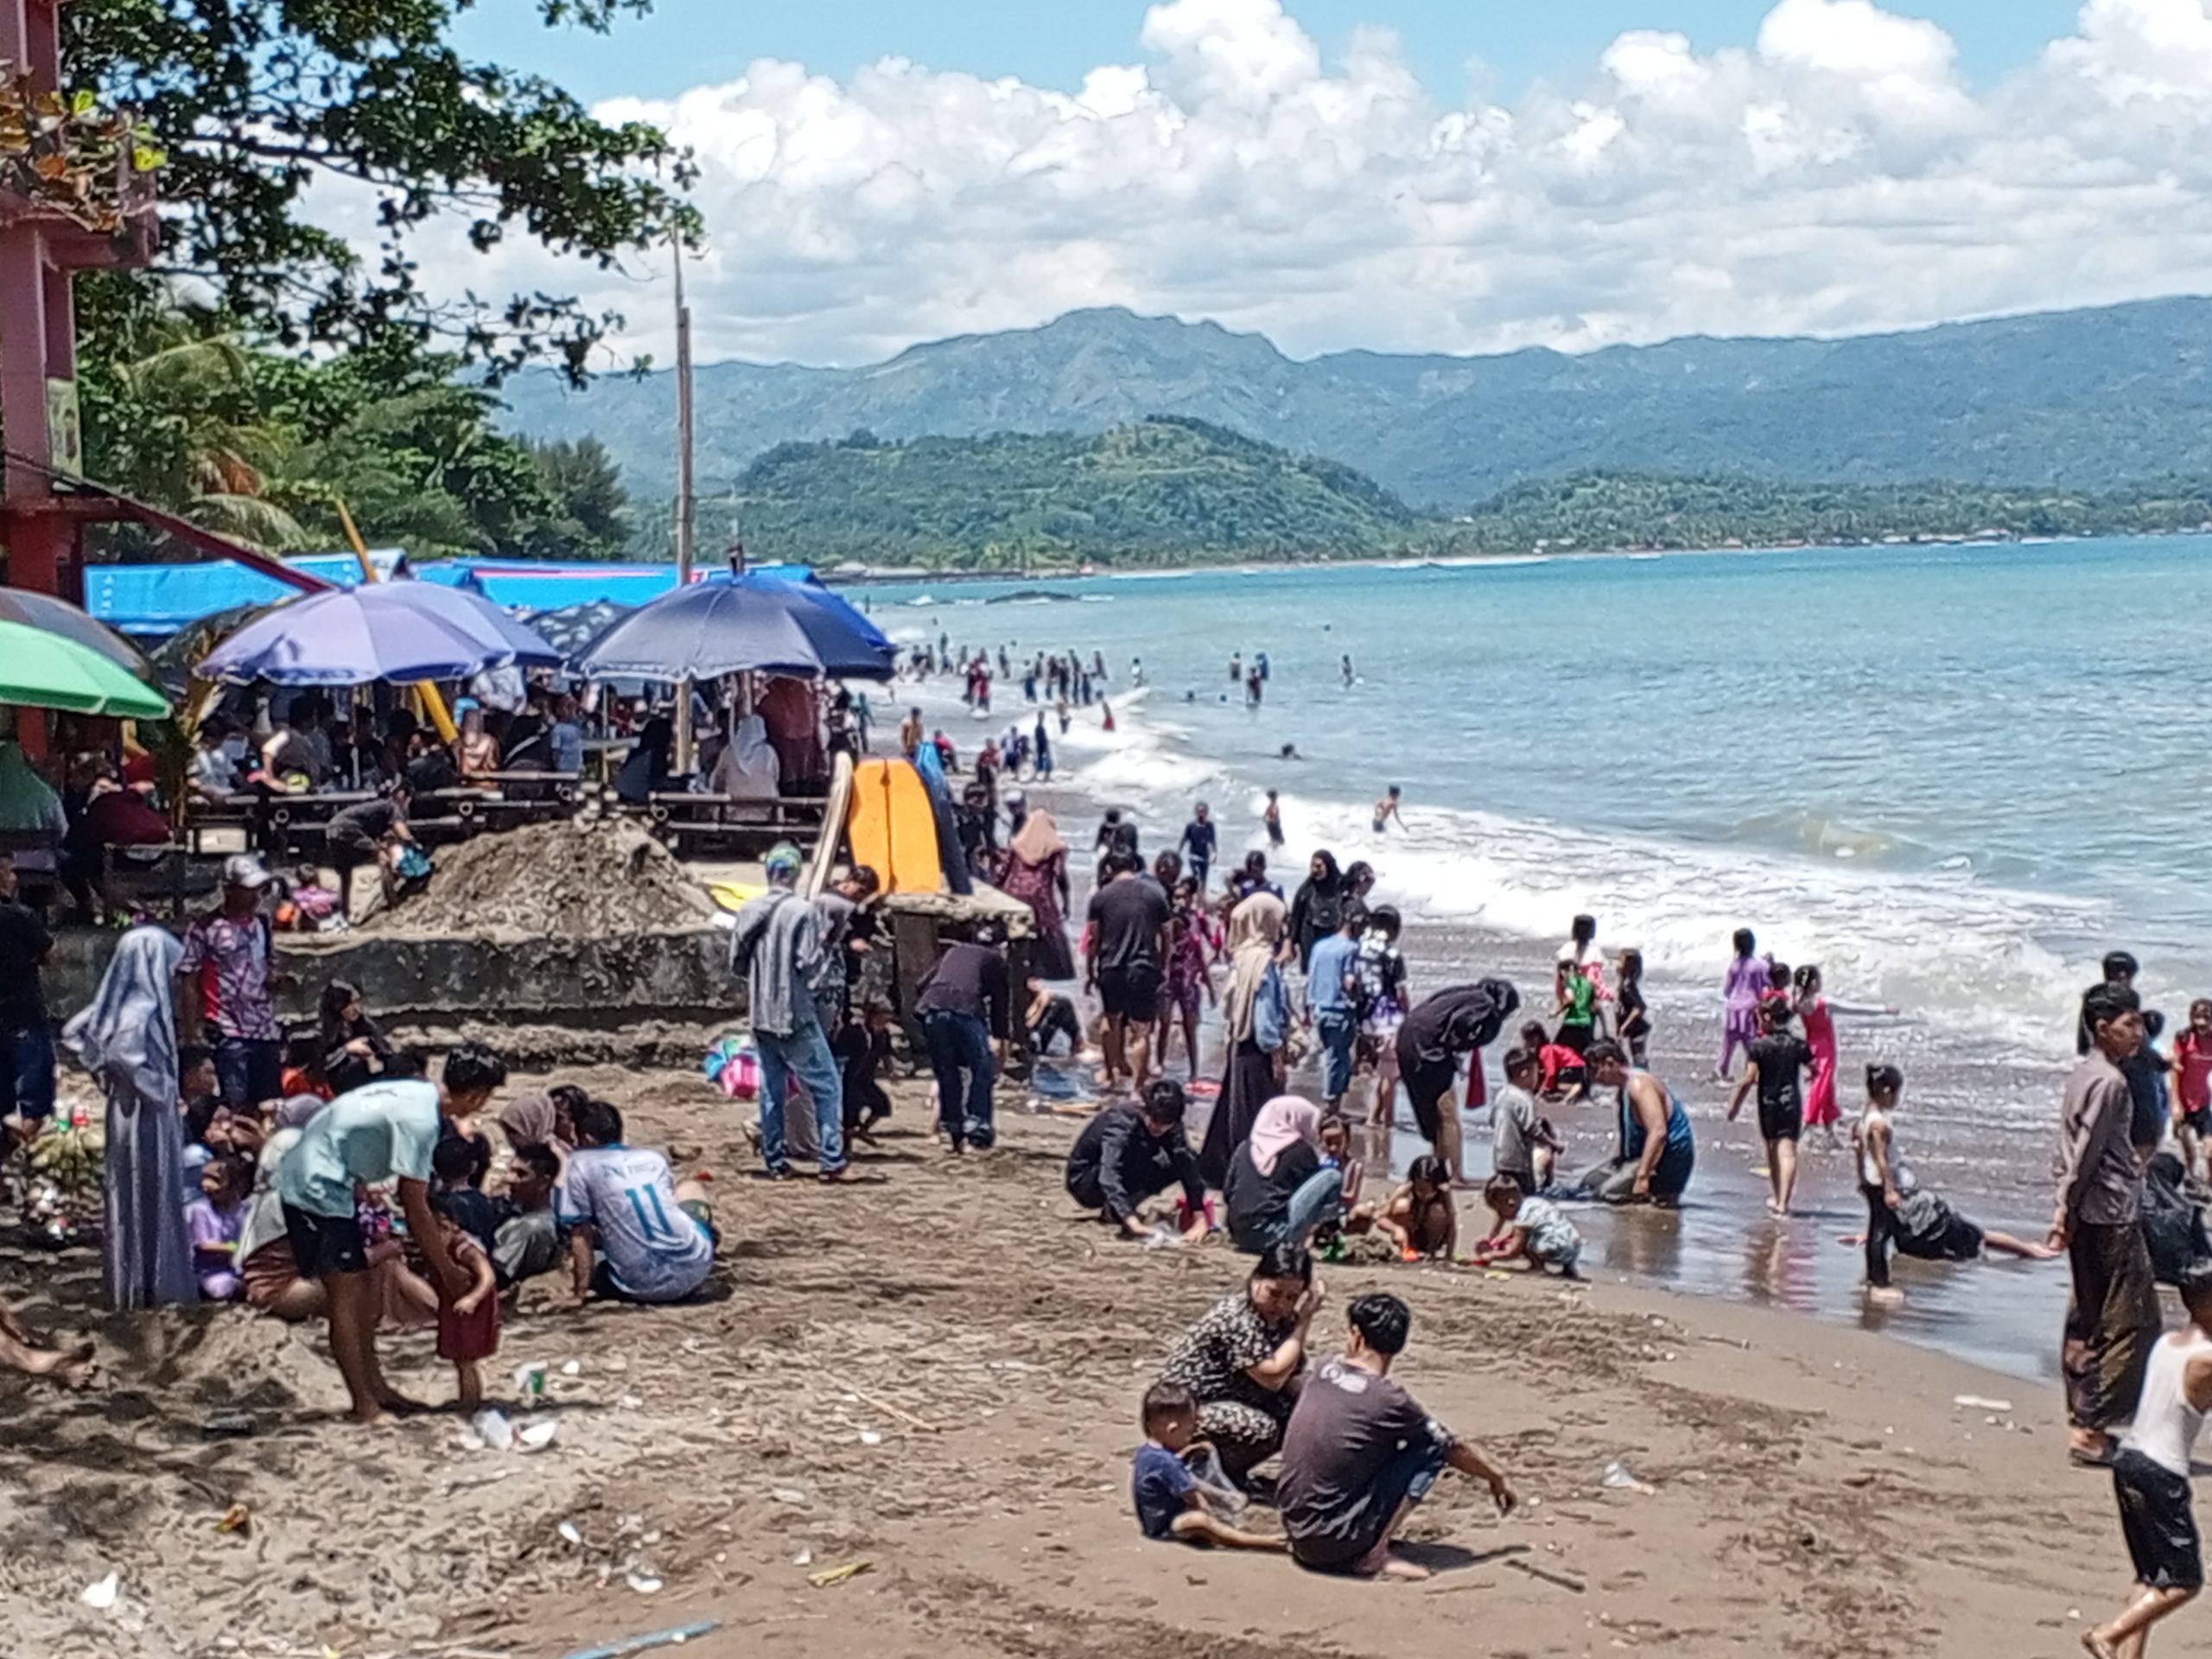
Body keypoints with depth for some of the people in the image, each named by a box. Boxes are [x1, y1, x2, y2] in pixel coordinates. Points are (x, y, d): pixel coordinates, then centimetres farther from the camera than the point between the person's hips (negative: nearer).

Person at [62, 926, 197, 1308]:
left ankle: (129, 1280, 25)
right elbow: (124, 1053, -36)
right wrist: (161, 1089, -22)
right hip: (147, 1117, -9)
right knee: (148, 1197, 0)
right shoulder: (143, 1009, -21)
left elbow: (74, 1031, 12)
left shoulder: (123, 1003, 5)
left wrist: (103, 1068, 8)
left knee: (132, 1196, 16)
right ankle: (153, 1284, 7)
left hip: (130, 1113, 9)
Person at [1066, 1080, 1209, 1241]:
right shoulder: (1121, 1124, -33)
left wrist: (1200, 1218, -31)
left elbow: (1188, 1165, -20)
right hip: (1084, 1181, -7)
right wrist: (1132, 1221, -57)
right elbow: (1109, 1177, -45)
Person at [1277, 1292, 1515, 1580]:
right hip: (1334, 1543, -6)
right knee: (1432, 1448, 0)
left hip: (1295, 1530, 6)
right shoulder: (1388, 1400, -13)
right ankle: (1374, 1556, -6)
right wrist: (1496, 1477, 22)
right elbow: (1455, 1449, 2)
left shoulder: (1325, 1370, 2)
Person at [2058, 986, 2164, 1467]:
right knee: (2132, 1323, -6)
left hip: (2088, 1213, 10)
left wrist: (2065, 1209, 15)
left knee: (2087, 1320, 14)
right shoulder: (2110, 1082, -16)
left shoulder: (2084, 1073, 12)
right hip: (2113, 1215, -10)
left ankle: (2081, 1418, 20)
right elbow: (2087, 1153, -17)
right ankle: (2092, 1427, -8)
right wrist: (2068, 1208, -11)